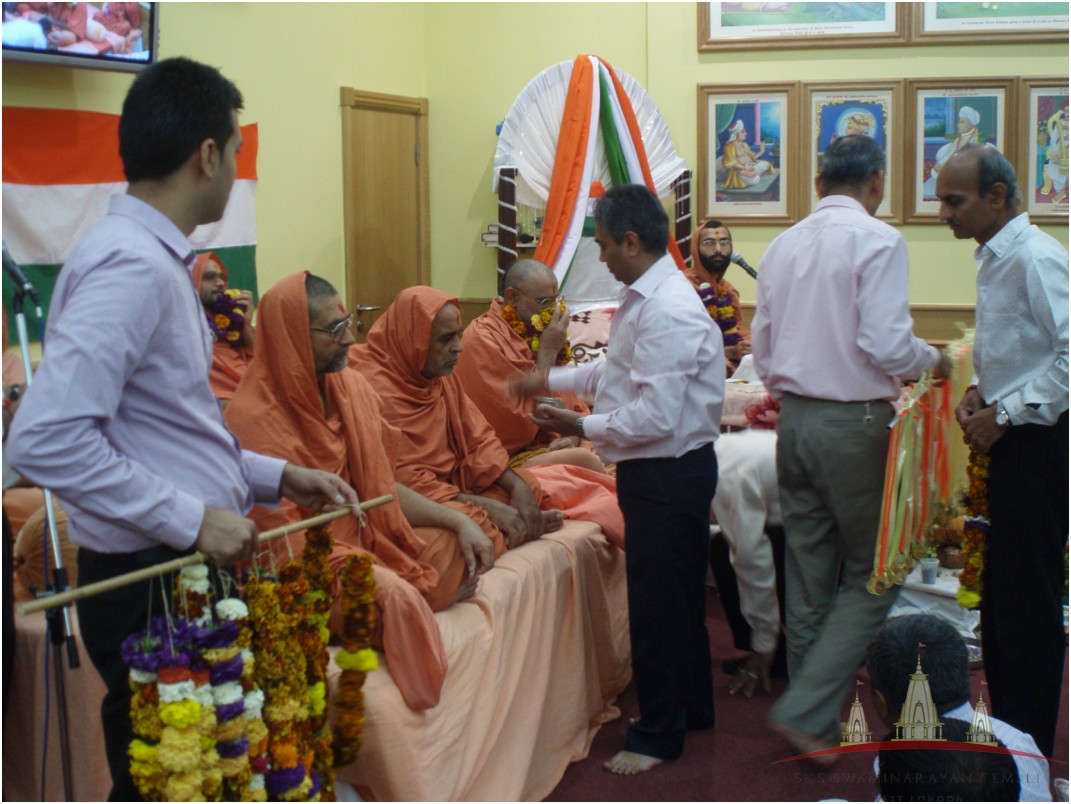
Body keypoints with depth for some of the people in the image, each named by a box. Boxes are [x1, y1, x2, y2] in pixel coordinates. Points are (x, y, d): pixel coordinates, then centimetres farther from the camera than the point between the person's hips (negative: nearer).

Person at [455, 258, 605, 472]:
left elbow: (577, 406, 16)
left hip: (554, 446, 7)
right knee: (583, 460, -31)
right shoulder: (483, 339, -11)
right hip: (508, 460, -7)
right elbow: (526, 418, -16)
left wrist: (573, 437, -6)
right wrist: (548, 352, -13)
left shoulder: (536, 334, 11)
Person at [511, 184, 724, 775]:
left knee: (657, 600, 1)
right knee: (677, 596, 21)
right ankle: (691, 707, 36)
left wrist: (583, 427, -17)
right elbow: (616, 370, 23)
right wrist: (550, 381, 19)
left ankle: (659, 733, 14)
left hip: (669, 473, -10)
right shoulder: (644, 299, 9)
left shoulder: (667, 310, -23)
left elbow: (657, 416, -27)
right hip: (667, 468, 10)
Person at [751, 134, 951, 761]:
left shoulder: (785, 244, 9)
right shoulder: (878, 240, -11)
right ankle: (806, 711, -4)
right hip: (854, 424, -6)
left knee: (808, 578, 13)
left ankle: (818, 726, 23)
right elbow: (885, 345, -19)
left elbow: (762, 346, 13)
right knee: (872, 576, 5)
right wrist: (933, 361, 1)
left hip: (795, 420, 7)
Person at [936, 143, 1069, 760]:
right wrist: (981, 393, 8)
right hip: (1015, 441, 10)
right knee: (1003, 590, 16)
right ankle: (1007, 725, 27)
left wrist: (1004, 414, -19)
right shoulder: (996, 259, 14)